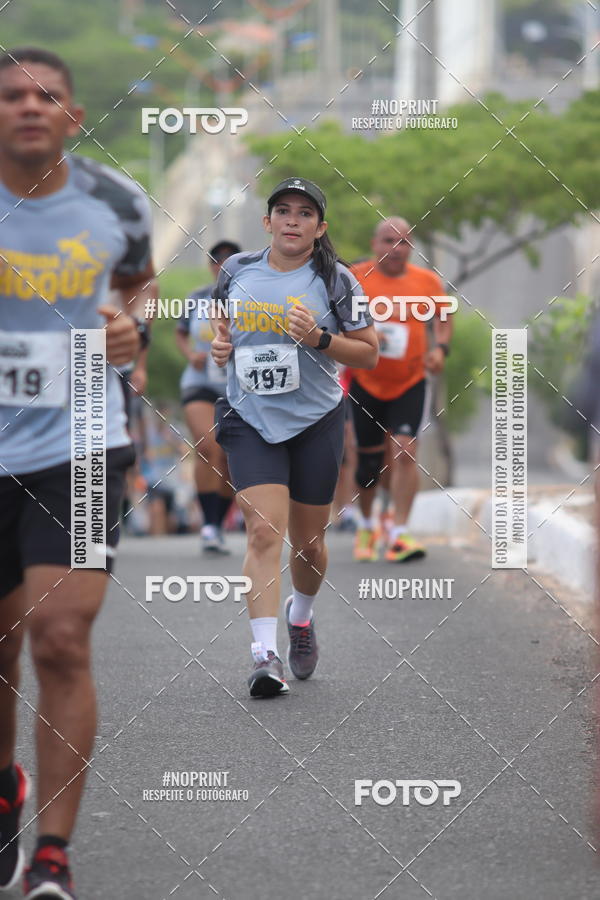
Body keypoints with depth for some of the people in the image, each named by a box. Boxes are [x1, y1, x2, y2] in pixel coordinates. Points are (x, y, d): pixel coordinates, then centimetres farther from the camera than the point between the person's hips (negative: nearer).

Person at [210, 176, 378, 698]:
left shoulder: (334, 281, -3)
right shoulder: (237, 271, 4)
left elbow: (369, 353, -1)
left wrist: (318, 339, -17)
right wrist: (220, 346, 0)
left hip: (316, 421, 0)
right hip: (251, 420, 0)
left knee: (308, 538, 10)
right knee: (264, 531, -16)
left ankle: (301, 617, 42)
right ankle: (266, 655, -21)